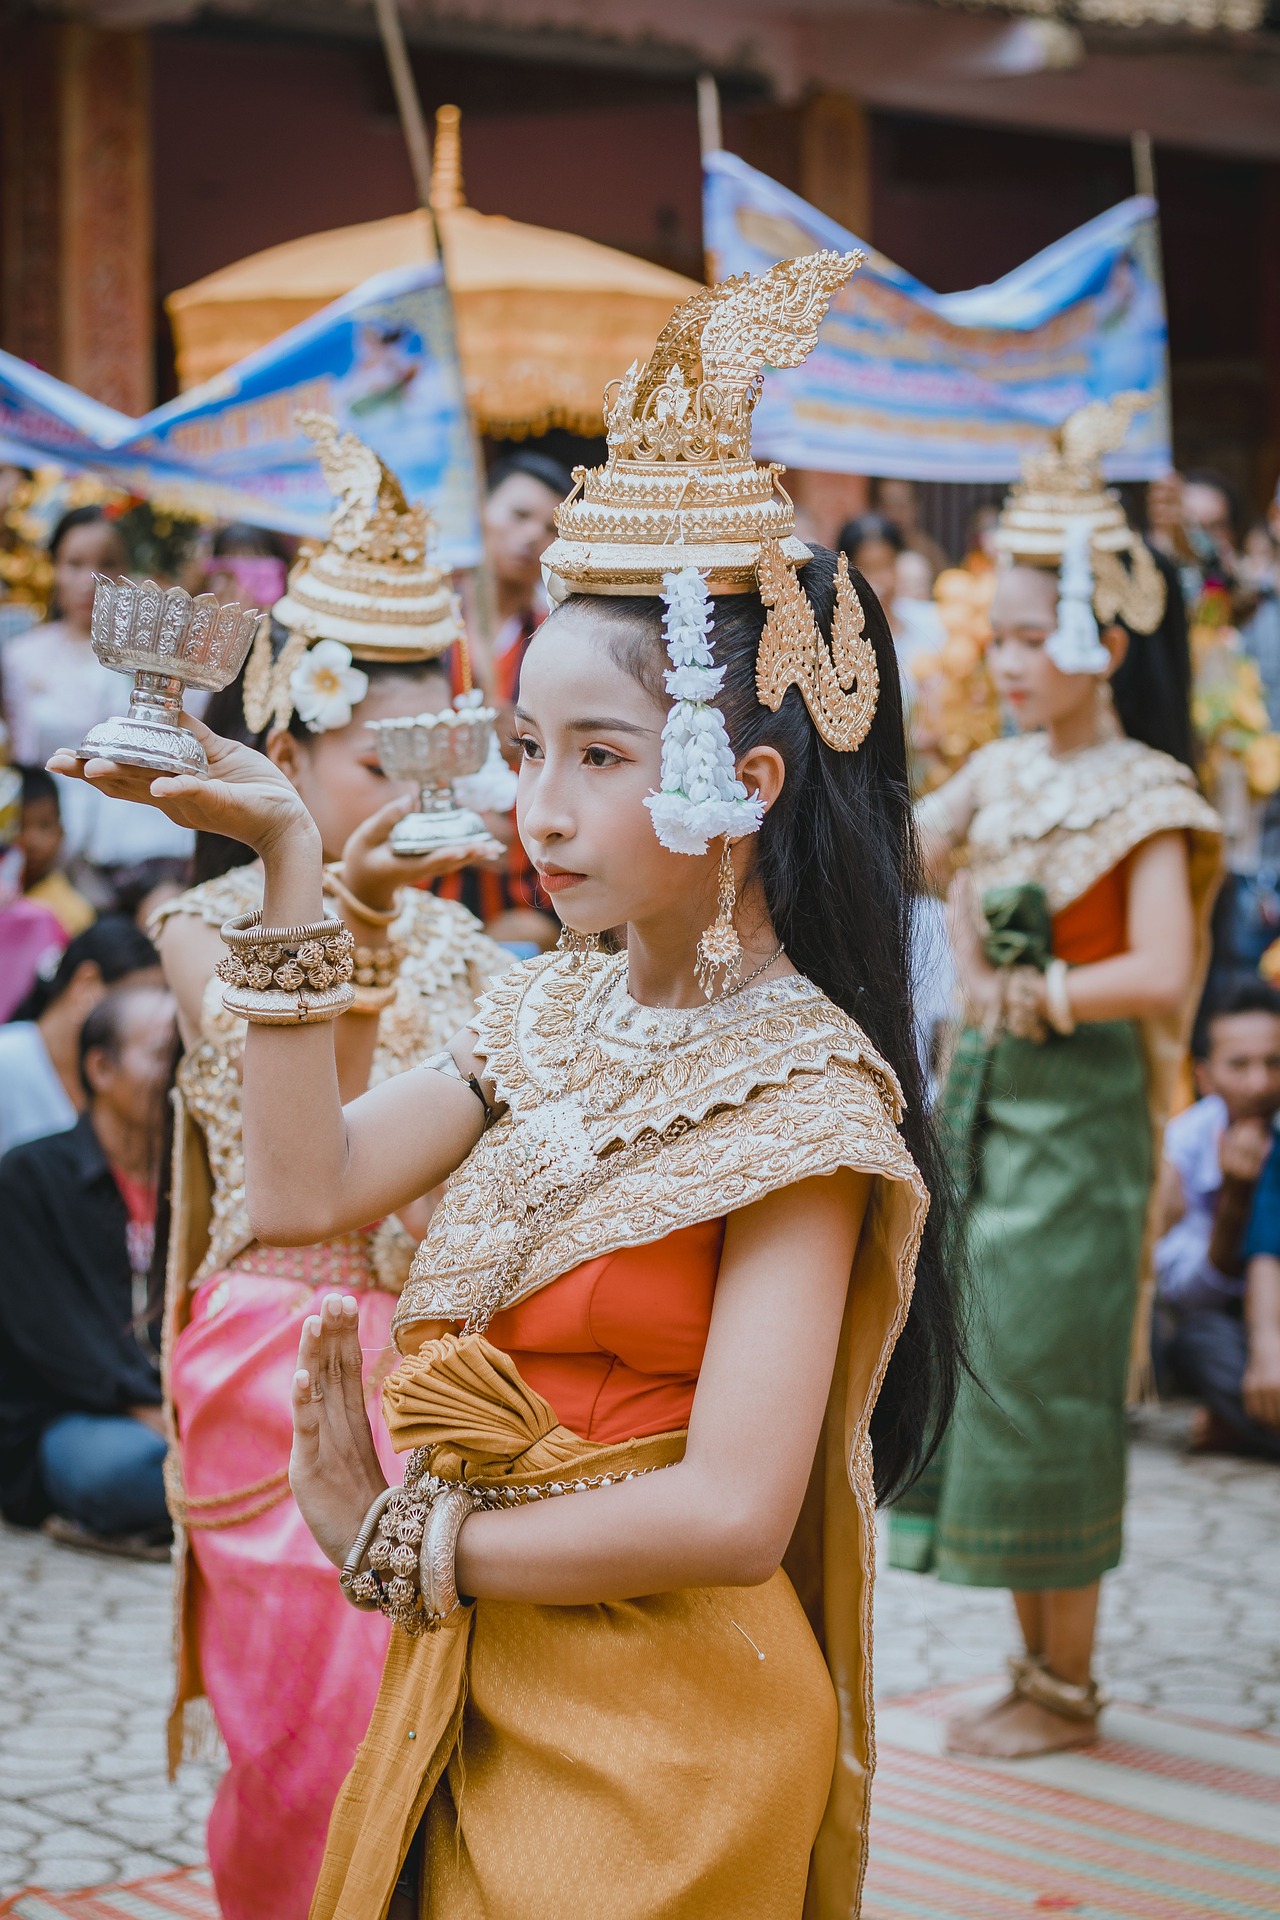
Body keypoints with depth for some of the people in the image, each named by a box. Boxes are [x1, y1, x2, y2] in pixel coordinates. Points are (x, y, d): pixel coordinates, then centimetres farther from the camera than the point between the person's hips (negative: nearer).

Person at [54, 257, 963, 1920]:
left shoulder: (799, 1087, -17)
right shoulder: (558, 1012, 5)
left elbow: (728, 1512, -23)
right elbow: (307, 1188, 0)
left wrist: (400, 1545, -13)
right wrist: (286, 855, -3)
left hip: (657, 1737, -7)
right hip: (476, 1700, 7)